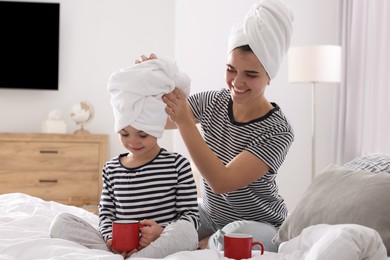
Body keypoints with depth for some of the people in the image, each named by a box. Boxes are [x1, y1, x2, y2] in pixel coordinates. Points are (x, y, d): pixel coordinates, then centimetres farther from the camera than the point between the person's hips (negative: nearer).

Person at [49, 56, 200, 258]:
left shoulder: (177, 165, -1)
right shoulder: (111, 168, 11)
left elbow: (191, 215, -2)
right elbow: (106, 213, 11)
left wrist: (162, 232, -22)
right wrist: (111, 238, -12)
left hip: (161, 243, -3)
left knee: (185, 231, -37)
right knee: (61, 222, -12)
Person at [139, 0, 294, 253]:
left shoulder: (278, 131, -22)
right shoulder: (214, 102, -6)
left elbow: (221, 182, -30)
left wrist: (184, 121, -37)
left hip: (261, 227, -4)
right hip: (211, 215, 4)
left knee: (237, 234, -37)